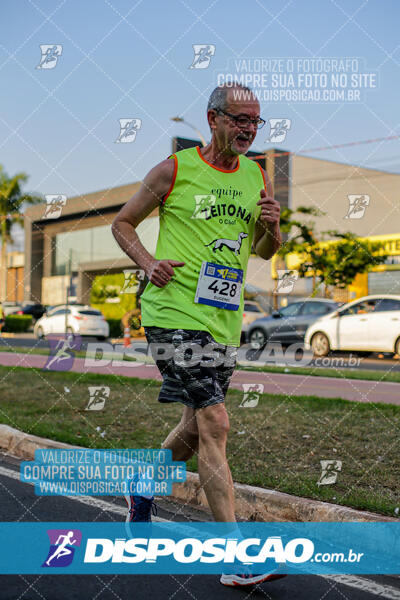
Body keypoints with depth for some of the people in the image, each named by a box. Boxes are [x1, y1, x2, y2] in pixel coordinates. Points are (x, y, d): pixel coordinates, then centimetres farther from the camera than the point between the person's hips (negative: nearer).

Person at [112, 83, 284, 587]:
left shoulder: (257, 176, 12)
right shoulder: (175, 169, -2)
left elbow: (265, 252, 20)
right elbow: (122, 223, 7)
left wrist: (271, 227, -2)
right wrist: (147, 262, -11)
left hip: (224, 320, 6)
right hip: (173, 313, -6)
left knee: (196, 430, 15)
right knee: (215, 423, -13)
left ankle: (143, 488, 43)